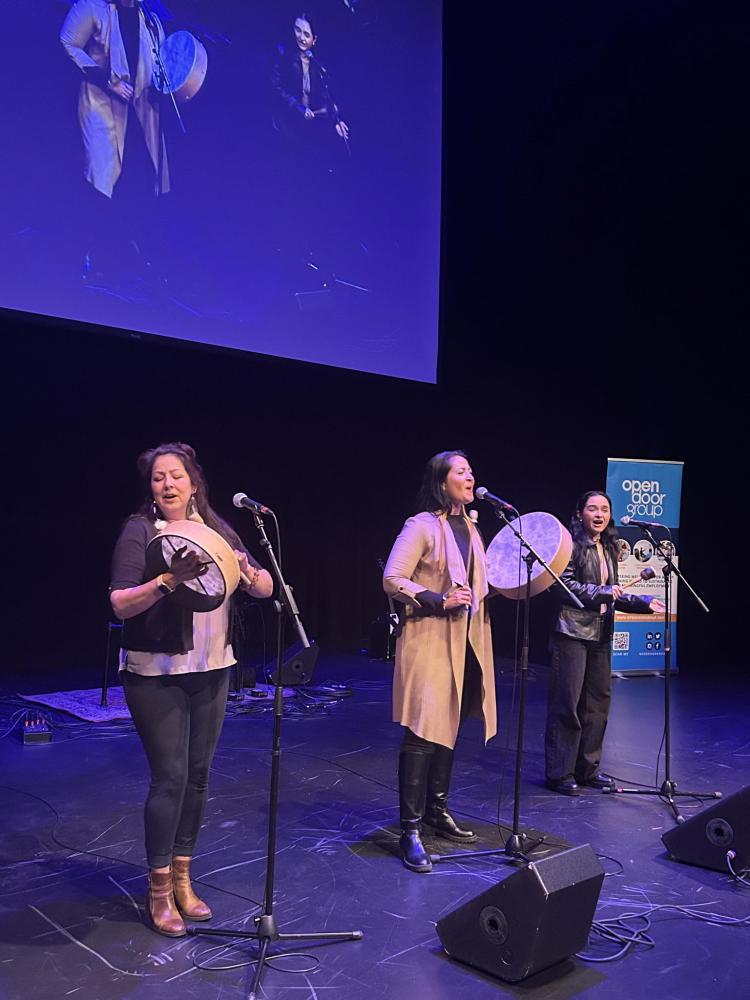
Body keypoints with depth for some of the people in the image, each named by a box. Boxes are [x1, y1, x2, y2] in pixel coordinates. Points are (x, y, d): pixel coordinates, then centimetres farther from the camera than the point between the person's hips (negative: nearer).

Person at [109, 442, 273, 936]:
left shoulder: (218, 529, 5)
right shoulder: (139, 530, -7)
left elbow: (267, 588, 1)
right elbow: (120, 603, -17)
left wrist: (245, 570, -20)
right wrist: (168, 579, -32)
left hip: (211, 670, 5)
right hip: (156, 673, -4)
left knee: (198, 775, 10)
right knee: (170, 776, -3)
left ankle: (182, 878, 27)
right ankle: (159, 889, 15)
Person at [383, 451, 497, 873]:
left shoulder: (469, 527, 14)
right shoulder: (422, 526, -11)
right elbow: (392, 579, -15)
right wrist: (439, 601, -22)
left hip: (465, 642, 8)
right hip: (430, 641, -8)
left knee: (450, 728, 16)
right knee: (424, 732, -7)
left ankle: (437, 811, 31)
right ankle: (411, 830, 0)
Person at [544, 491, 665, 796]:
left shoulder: (609, 548, 16)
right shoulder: (572, 543, -7)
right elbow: (563, 582, -15)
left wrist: (643, 603, 12)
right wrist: (600, 592, -16)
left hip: (601, 633, 8)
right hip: (572, 630, -8)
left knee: (598, 699, 11)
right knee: (567, 702, -4)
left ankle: (588, 768, 23)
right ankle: (560, 773, 4)